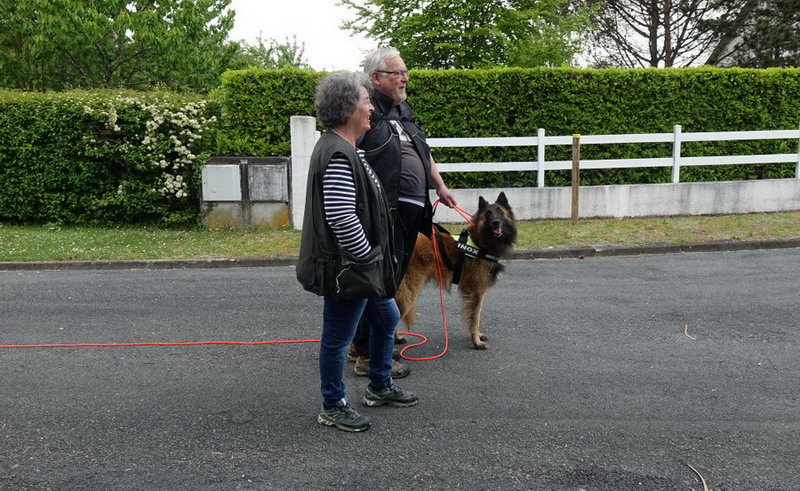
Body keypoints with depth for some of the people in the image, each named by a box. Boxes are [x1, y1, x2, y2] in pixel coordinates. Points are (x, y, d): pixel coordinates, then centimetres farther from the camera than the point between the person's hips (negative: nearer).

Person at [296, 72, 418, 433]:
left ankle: (380, 387, 41)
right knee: (338, 338, 6)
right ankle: (332, 408, 24)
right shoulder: (338, 155, -23)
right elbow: (342, 219, -30)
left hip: (362, 267, 11)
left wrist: (374, 258, 21)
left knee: (386, 319, 23)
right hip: (346, 269, -11)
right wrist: (368, 258, -18)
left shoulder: (344, 148, 12)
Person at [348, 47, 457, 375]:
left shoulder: (403, 111, 21)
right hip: (386, 210, -10)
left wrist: (440, 187, 29)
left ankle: (362, 343, 30)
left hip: (412, 211, 10)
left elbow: (424, 152, 31)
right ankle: (368, 356, 5)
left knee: (393, 278, 16)